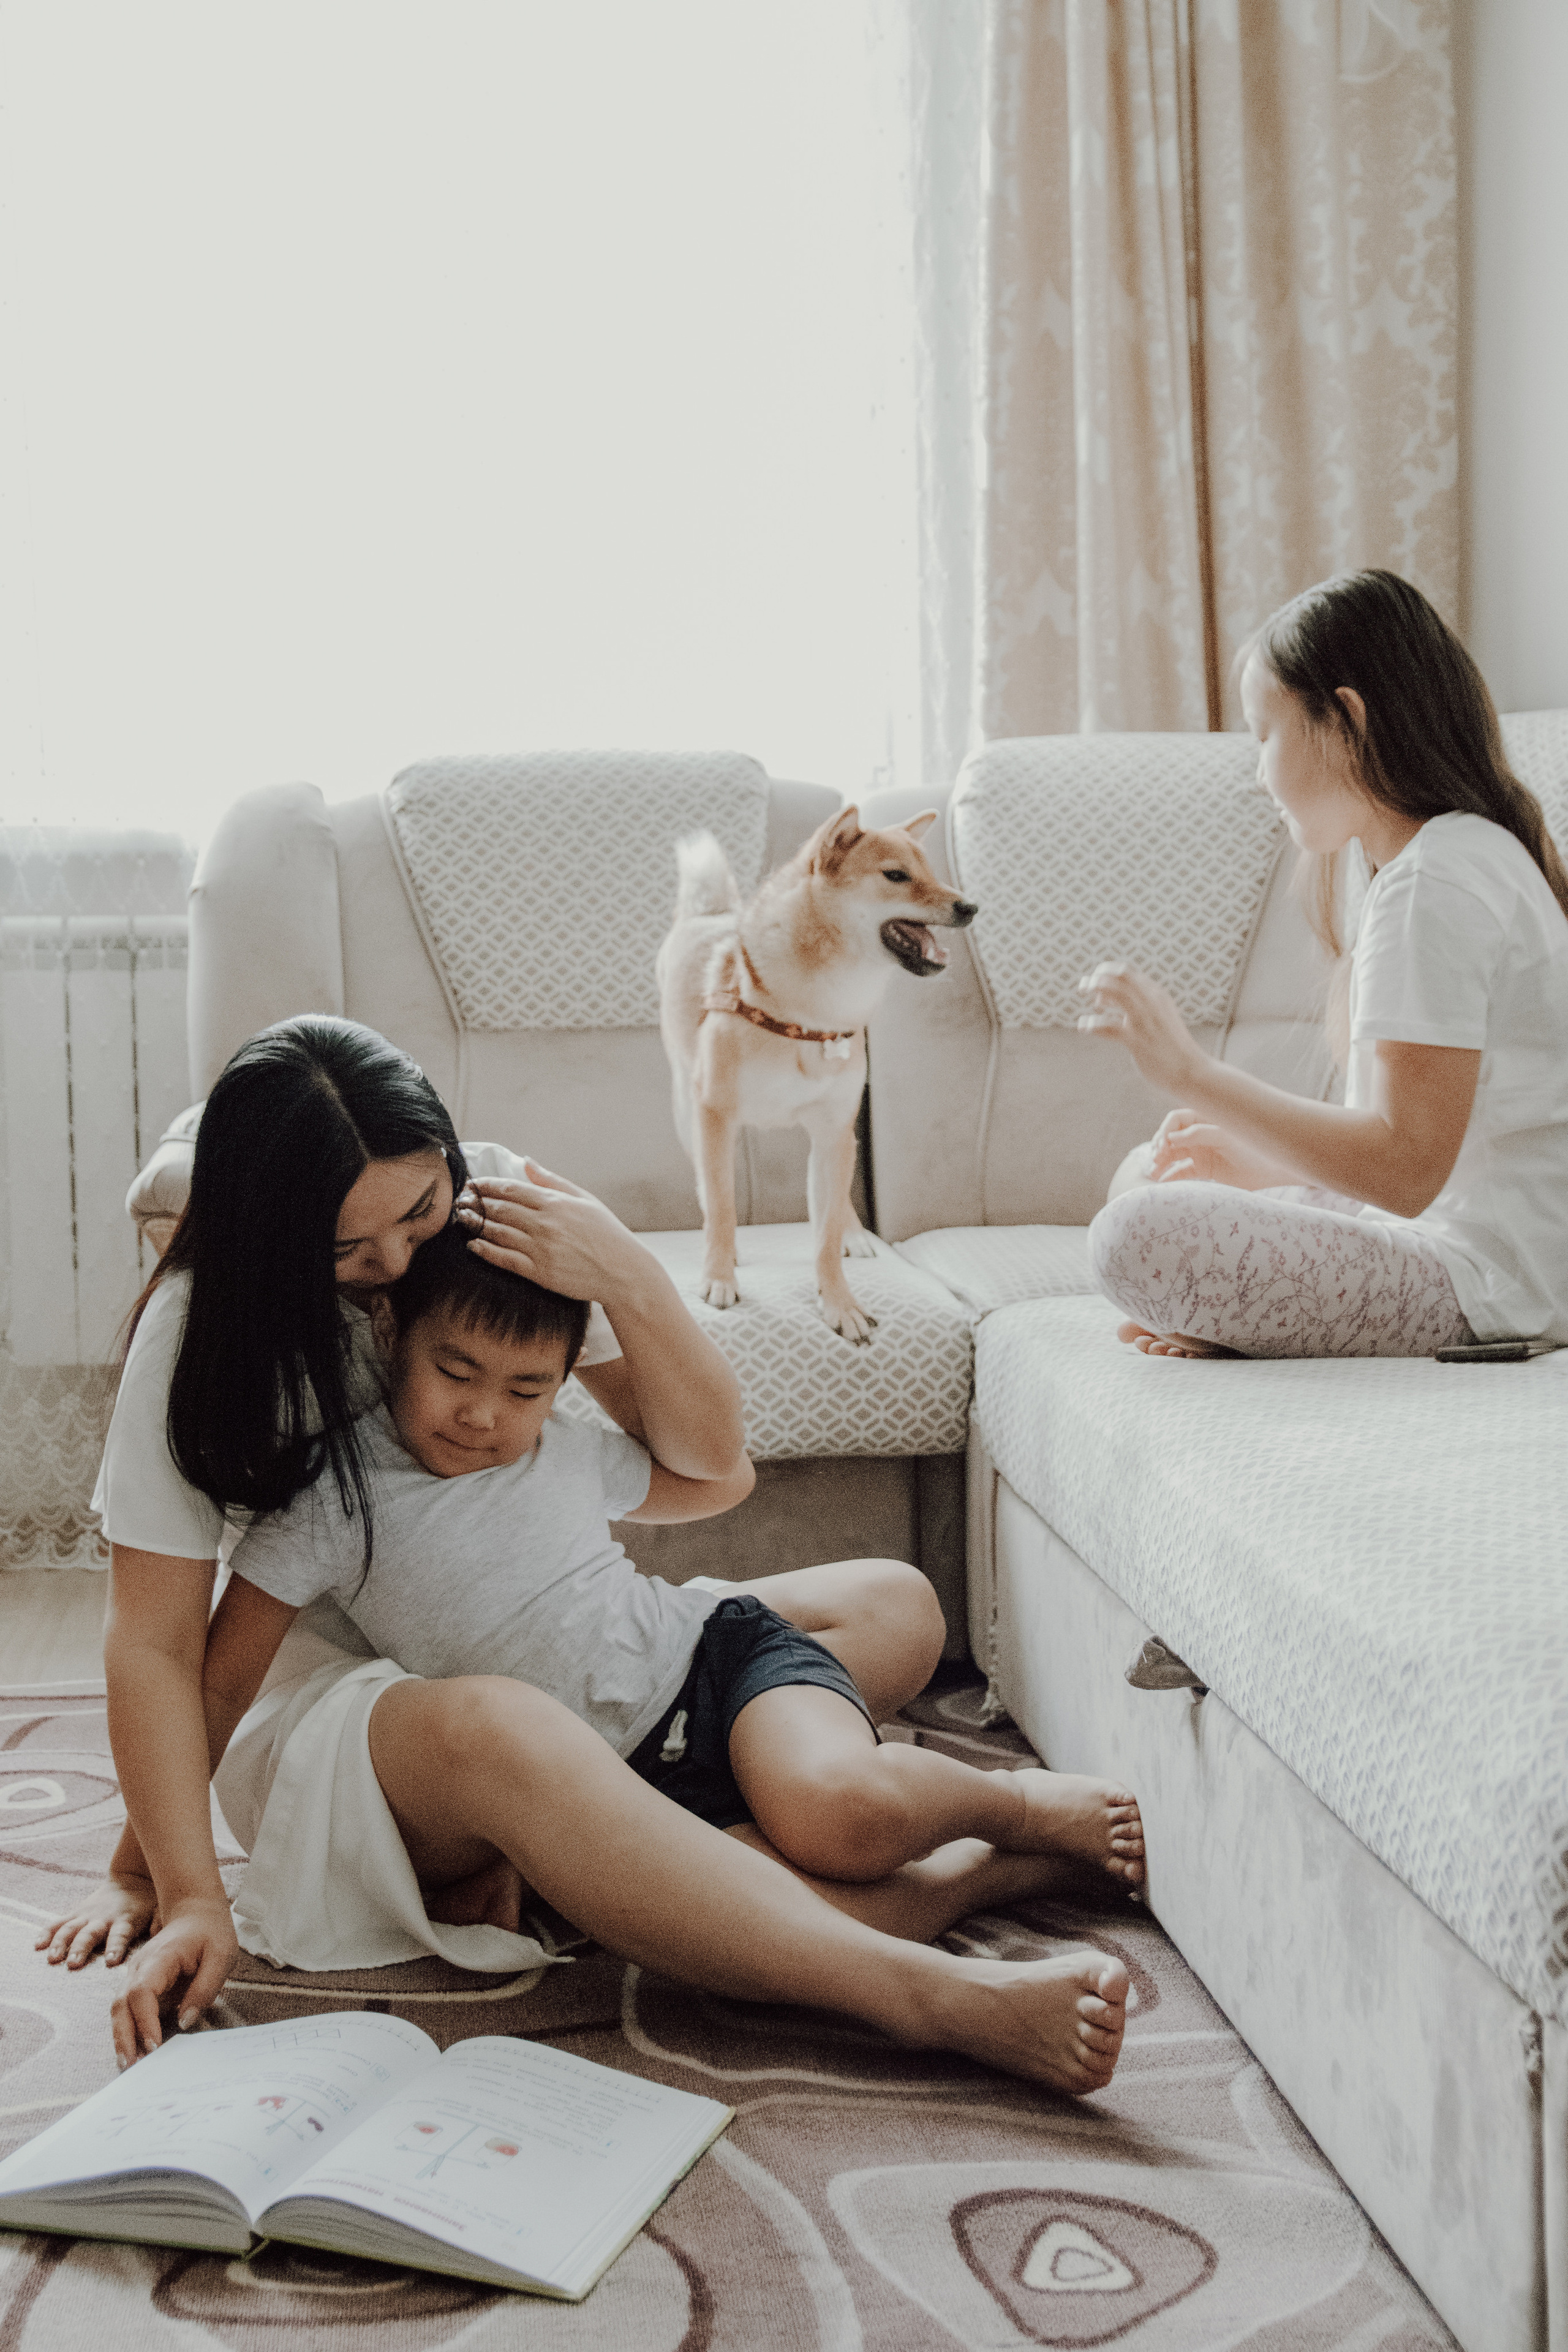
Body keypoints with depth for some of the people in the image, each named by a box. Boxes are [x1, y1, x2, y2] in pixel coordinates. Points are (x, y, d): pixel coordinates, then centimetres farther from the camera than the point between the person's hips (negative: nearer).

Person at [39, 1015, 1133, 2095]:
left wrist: (630, 1282, -22)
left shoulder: (503, 1205, -6)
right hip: (341, 1688, -5)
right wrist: (187, 1897, -26)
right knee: (499, 1732, -41)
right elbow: (156, 1644, -15)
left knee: (890, 1604, -4)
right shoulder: (203, 1330, -14)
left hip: (553, 1660, 6)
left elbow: (709, 1459, -5)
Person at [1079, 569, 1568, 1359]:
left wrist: (1193, 1075, -21)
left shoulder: (1432, 884, -19)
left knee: (1140, 1236, -27)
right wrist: (1249, 1161, 10)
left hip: (1487, 1289, -11)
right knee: (1149, 1177, 20)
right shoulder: (1474, 851, 15)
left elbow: (1406, 1167, -24)